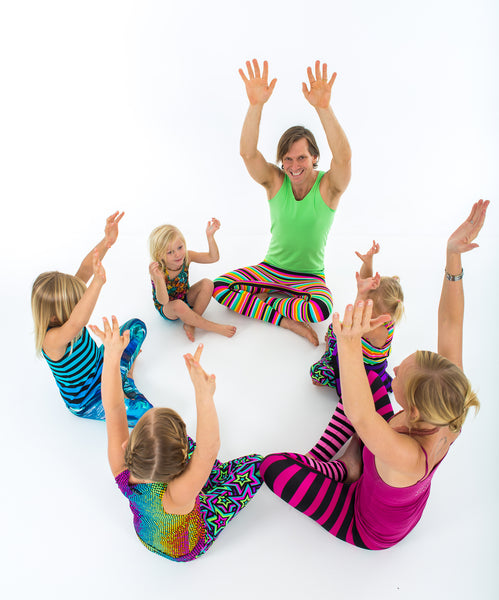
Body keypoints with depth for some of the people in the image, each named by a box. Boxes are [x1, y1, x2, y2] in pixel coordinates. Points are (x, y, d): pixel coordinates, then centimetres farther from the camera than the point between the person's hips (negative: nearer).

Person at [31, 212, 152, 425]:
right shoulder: (51, 340, -38)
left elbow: (85, 270, -25)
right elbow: (76, 324, -63)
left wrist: (107, 241, -40)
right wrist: (98, 282, -75)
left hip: (100, 366, 8)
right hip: (87, 401, -7)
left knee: (137, 325, 10)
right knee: (146, 415, -22)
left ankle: (126, 371, 23)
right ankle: (126, 382, 8)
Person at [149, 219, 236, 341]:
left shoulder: (186, 256, -17)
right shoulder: (158, 270, -32)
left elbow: (213, 257, -16)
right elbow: (163, 301, -42)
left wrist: (210, 236, -31)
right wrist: (158, 279, -61)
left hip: (185, 298, 6)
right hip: (167, 309, -5)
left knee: (207, 284, -19)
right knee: (178, 305, -40)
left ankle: (190, 324, -14)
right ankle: (213, 327, -21)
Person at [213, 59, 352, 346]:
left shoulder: (328, 187, -11)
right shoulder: (275, 182, -5)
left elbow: (343, 157, -33)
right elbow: (248, 153, -22)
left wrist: (324, 107, -47)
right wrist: (256, 105, -37)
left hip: (310, 277, -2)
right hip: (270, 269, 3)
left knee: (321, 308, -36)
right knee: (219, 287, -16)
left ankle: (266, 301, -6)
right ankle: (286, 319, -10)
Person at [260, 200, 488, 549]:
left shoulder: (410, 457, -46)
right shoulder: (449, 415, -29)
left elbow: (360, 416, -66)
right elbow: (451, 323, -28)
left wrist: (350, 345, -79)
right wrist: (454, 256, -37)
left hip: (368, 530, -5)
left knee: (272, 467, -17)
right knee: (367, 377, 4)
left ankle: (347, 469, 7)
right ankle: (355, 459, 14)